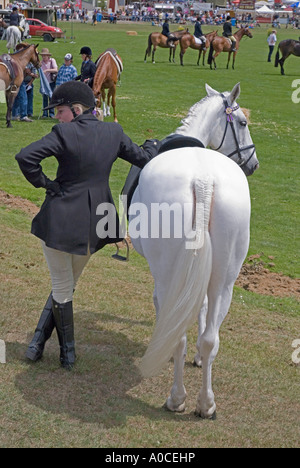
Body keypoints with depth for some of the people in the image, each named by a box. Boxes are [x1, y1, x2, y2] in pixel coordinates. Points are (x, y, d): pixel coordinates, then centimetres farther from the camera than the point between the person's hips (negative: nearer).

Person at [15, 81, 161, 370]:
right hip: (95, 222, 5)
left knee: (61, 287, 12)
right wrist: (153, 145, 32)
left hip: (59, 220, -5)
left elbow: (25, 157, -26)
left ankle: (68, 354, 21)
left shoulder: (64, 134, -16)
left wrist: (42, 182, -10)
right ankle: (38, 341, 27)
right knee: (67, 284, 21)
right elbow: (144, 159, 10)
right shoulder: (113, 132, -1)